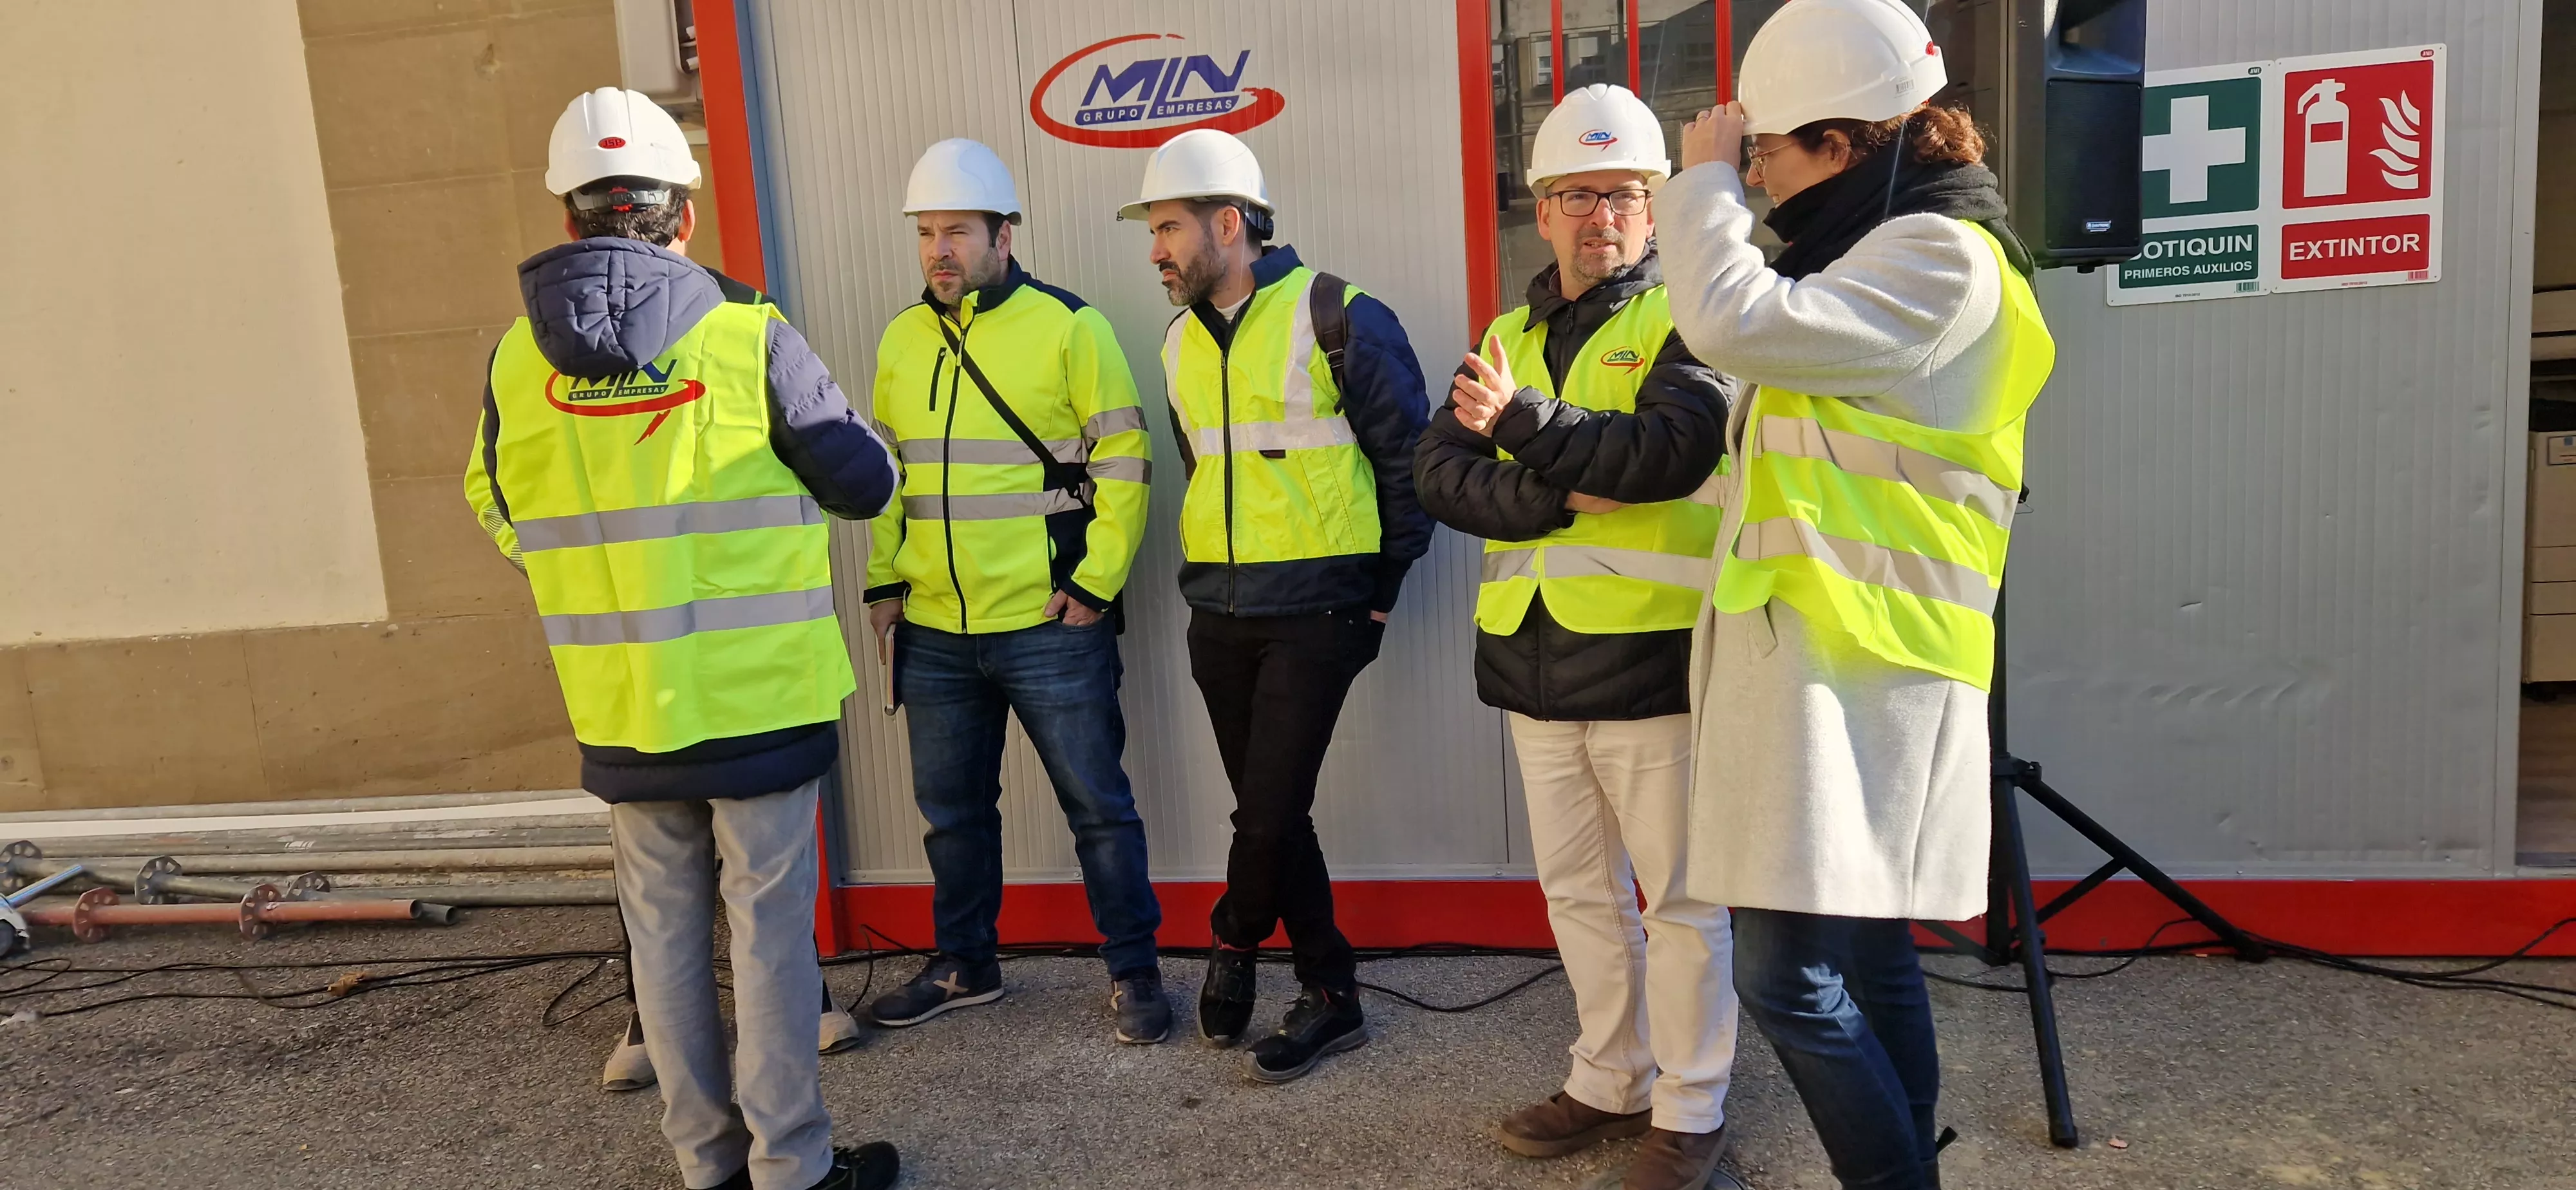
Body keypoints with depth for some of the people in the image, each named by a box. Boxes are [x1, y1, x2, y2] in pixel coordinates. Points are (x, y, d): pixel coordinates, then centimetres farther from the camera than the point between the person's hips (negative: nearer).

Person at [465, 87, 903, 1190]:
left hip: (620, 710, 3)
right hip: (758, 697, -3)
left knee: (665, 933, 15)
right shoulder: (751, 342, -13)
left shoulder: (515, 360, -2)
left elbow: (498, 510, 12)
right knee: (770, 929, 7)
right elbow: (864, 480, -4)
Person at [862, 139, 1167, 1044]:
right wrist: (884, 581, 9)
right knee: (951, 808, 17)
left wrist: (1096, 582, -12)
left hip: (1049, 626, -5)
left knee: (1097, 804, 4)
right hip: (933, 631, 6)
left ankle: (1133, 970, 19)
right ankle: (965, 965, 34)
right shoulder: (902, 339, 10)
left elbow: (1123, 461, -7)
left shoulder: (1068, 326, -6)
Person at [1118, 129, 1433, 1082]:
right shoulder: (1182, 341, 11)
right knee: (1270, 814, 9)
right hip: (1218, 618, 7)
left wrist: (1383, 592, -3)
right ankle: (1330, 996, 22)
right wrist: (1214, 577, 16)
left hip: (1314, 614, -6)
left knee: (1270, 813, -7)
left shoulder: (1336, 319, -10)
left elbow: (1410, 457, -5)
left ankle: (1234, 943, 23)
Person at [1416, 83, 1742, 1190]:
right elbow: (1439, 470, -1)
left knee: (1681, 897, 5)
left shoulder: (1685, 318, -3)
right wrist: (1559, 493, -16)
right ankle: (1611, 1079, 33)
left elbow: (1675, 450, -22)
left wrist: (1528, 424, -24)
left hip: (1650, 663, -6)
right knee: (1578, 890, 17)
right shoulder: (1508, 336, 13)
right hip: (1534, 663, 6)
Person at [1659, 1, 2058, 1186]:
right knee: (1865, 953, 15)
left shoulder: (1941, 257, -11)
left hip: (1856, 663, -10)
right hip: (1836, 656, 10)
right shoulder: (1882, 249, 20)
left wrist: (1702, 179, -10)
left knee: (1789, 978, -11)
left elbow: (1735, 323, -23)